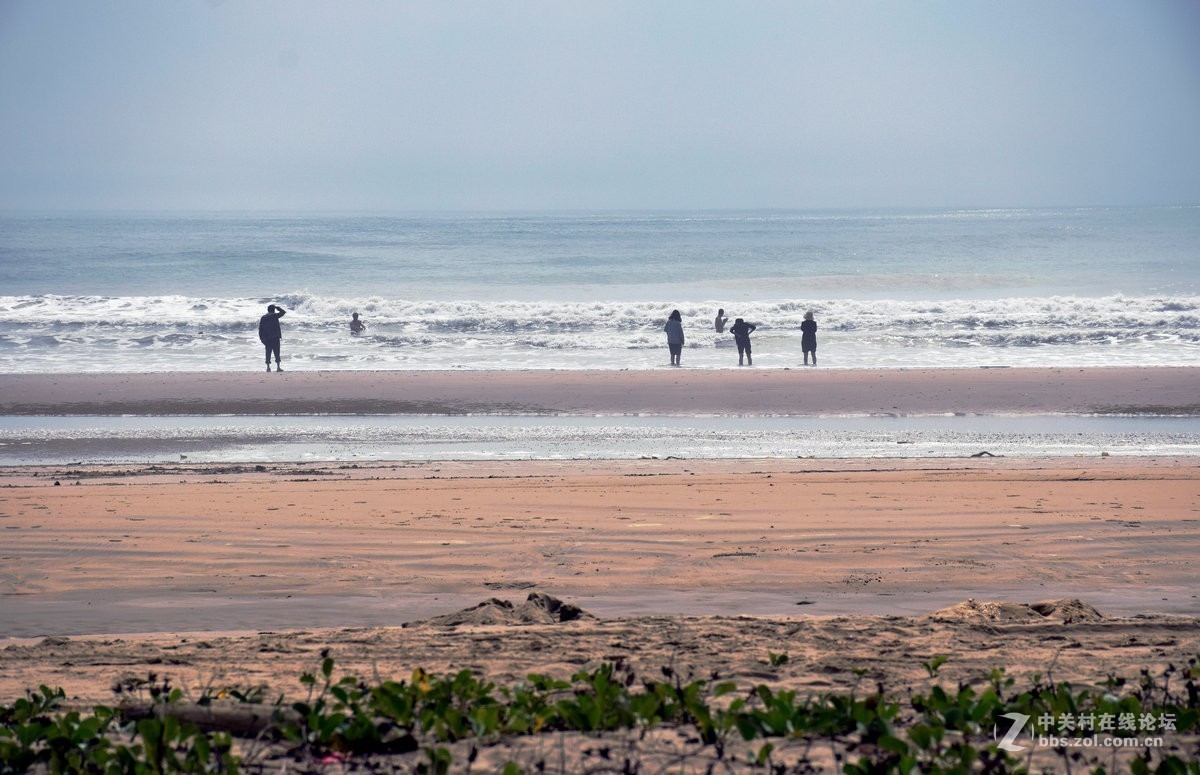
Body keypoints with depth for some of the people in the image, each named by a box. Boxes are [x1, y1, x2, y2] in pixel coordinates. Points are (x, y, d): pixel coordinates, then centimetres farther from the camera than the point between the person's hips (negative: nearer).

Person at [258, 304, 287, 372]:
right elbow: (283, 312, 8)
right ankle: (278, 367, -4)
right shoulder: (274, 315, -4)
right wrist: (277, 307, 22)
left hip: (267, 338, 4)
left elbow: (260, 329, 7)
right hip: (275, 338, -4)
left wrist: (261, 338, 11)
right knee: (276, 352, -1)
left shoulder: (263, 318, 8)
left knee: (268, 353, 7)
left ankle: (268, 367, 3)